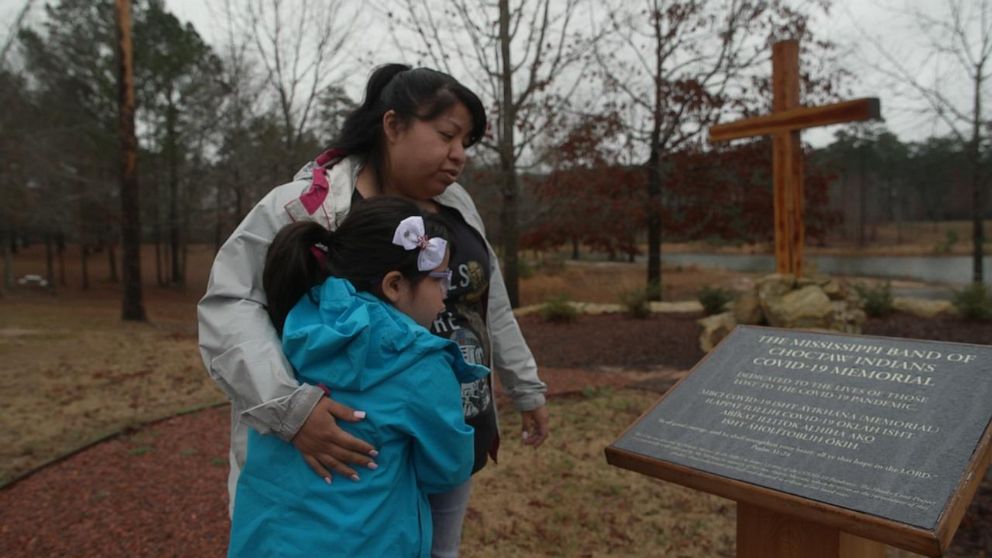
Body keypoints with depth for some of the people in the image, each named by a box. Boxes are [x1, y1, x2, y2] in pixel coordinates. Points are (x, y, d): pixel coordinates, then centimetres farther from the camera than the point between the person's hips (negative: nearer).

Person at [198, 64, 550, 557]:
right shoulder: (306, 207, -17)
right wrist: (289, 405, -33)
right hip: (366, 456, -6)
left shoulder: (457, 206, 3)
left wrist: (526, 389, 16)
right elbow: (227, 306, -21)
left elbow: (492, 307, 11)